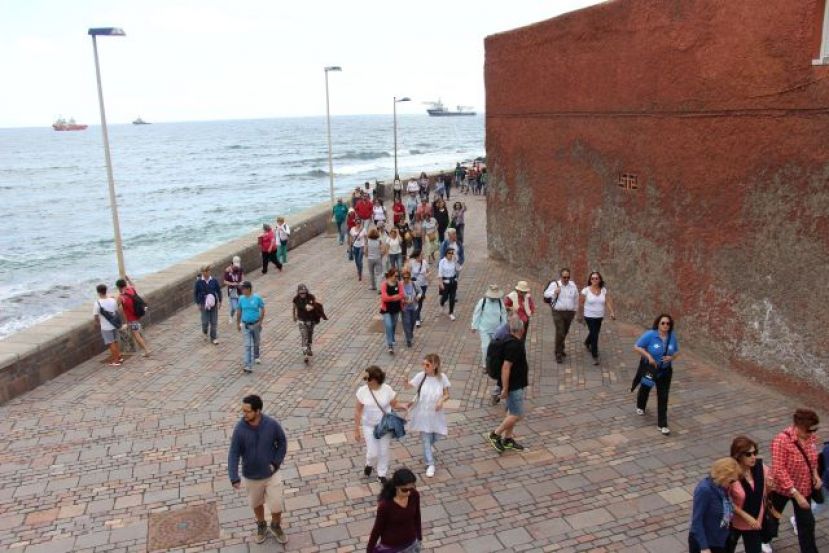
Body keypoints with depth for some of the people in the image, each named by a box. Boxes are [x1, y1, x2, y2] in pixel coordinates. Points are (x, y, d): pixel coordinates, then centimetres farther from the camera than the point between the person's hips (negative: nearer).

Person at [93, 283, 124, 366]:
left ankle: (115, 361, 10)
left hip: (105, 327, -5)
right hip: (114, 325, 5)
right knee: (116, 341, 20)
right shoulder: (113, 300, -4)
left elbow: (95, 316, -11)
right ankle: (119, 357, 31)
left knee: (111, 344, 4)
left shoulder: (98, 303, -18)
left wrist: (98, 323, 9)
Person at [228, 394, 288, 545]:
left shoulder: (272, 424, -22)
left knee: (277, 507, 7)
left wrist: (276, 462, -13)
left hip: (272, 474, -1)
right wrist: (234, 478, -28)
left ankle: (276, 526, 40)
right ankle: (261, 526, 53)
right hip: (251, 476, 1)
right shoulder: (239, 429, -22)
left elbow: (282, 442, -5)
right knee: (257, 503, 24)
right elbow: (233, 454, -18)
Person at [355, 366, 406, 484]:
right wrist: (356, 429, -4)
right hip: (369, 426, 0)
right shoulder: (362, 391, -15)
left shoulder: (387, 389, -15)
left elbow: (394, 404, -2)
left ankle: (381, 475, 33)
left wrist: (404, 406, -25)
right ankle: (369, 464, 37)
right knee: (373, 453, 1)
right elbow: (358, 411, -7)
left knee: (383, 451, 10)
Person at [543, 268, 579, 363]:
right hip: (558, 312, -4)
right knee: (560, 333, -10)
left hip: (570, 312, 4)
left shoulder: (572, 285, 4)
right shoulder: (554, 284, -6)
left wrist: (575, 309, 18)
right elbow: (546, 294, -4)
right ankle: (558, 354, 0)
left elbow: (576, 298, 16)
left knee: (565, 332, 16)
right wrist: (554, 292, -21)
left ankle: (561, 348, 39)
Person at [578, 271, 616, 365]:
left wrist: (612, 312, -17)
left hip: (600, 316, 5)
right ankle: (595, 356, 2)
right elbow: (581, 303, -6)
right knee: (594, 335, -8)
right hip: (590, 316, -5)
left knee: (594, 332, 23)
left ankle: (587, 343, 55)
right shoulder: (586, 290, -12)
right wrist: (580, 315, -2)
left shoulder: (603, 290, -1)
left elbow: (607, 302, -5)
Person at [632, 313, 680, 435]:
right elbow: (636, 347, -18)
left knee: (663, 396, -2)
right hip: (649, 368, -1)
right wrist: (648, 356, -28)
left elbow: (677, 352, 3)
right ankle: (640, 406, 56)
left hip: (665, 370, 2)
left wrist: (672, 357, -19)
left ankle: (662, 424, 5)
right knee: (645, 388, 24)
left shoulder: (672, 336, -9)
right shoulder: (650, 335, -21)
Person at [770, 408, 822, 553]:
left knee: (807, 522, 12)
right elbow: (779, 470, -29)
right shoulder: (782, 440, -31)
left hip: (805, 488, 4)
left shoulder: (811, 437, -11)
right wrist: (796, 494, -30)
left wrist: (815, 475, -6)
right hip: (782, 488, -4)